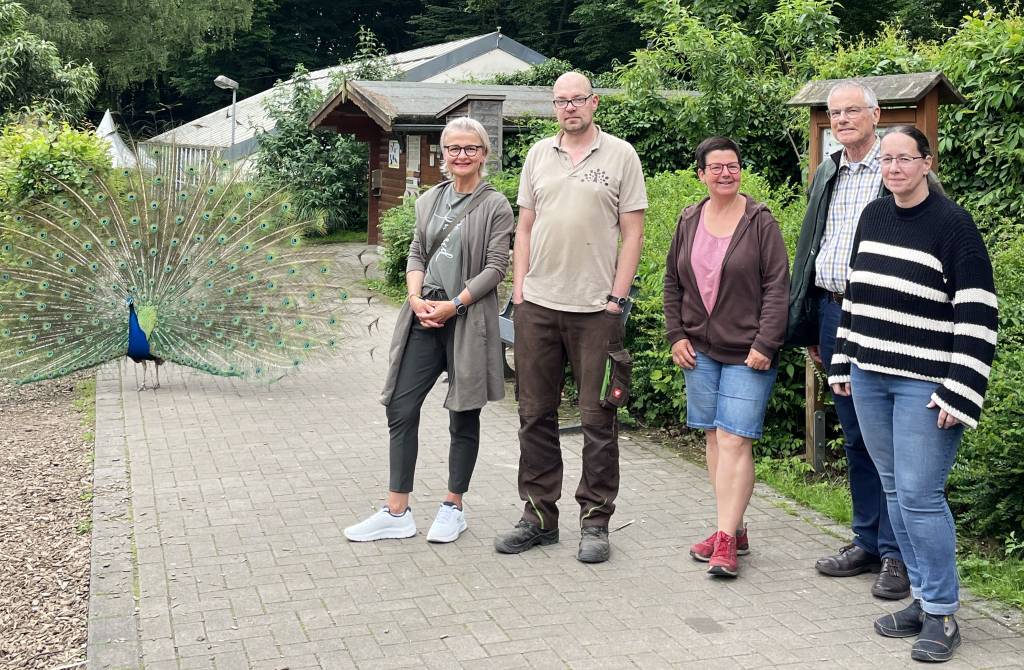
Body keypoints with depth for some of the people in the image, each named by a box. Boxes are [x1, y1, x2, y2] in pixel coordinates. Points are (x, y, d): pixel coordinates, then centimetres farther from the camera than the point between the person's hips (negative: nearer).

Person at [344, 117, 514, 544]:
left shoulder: (495, 207, -4)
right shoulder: (429, 201, 12)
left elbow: (495, 268, -9)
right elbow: (416, 254, 13)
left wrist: (453, 306, -15)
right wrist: (415, 297, -5)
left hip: (468, 321, -5)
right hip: (424, 318, 5)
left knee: (464, 416, 6)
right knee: (401, 410, 1)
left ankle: (453, 508, 19)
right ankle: (397, 512, 9)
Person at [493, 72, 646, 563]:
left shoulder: (620, 155, 1)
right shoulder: (538, 154, 12)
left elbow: (632, 233, -1)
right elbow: (525, 227, 13)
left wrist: (617, 297, -8)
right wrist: (519, 288, 5)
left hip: (595, 310, -4)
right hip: (537, 306, 4)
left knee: (598, 420, 2)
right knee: (535, 415, 8)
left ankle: (595, 522, 11)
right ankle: (539, 517, 19)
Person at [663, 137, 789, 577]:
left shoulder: (760, 222, -5)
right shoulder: (689, 222, 8)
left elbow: (777, 287, -8)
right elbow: (672, 282, 15)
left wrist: (764, 345, -14)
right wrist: (676, 335, 6)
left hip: (747, 354, -5)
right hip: (700, 349, 5)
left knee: (734, 441, -11)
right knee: (714, 438, 9)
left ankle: (726, 540, -9)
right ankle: (733, 530, 19)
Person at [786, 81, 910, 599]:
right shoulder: (825, 174, 16)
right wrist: (810, 328, 17)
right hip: (832, 310, 7)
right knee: (855, 437, 13)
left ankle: (897, 553, 6)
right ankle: (867, 541, 24)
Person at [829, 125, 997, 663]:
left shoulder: (953, 225, -9)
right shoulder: (872, 217, 11)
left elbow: (977, 316, -13)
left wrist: (957, 394, -17)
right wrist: (843, 365, 17)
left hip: (925, 385, -7)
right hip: (870, 378, 7)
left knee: (919, 497, -8)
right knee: (894, 492, 10)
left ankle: (941, 615, 4)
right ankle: (922, 597, 22)